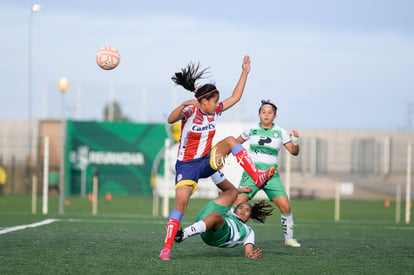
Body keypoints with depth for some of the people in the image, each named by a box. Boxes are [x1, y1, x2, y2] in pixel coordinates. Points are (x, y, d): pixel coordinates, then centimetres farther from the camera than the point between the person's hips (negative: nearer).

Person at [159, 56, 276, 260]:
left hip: (207, 161, 5)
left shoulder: (215, 111, 1)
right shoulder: (190, 111, -18)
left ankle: (258, 178, -19)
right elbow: (170, 120, -37)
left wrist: (245, 72, 7)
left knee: (230, 141, -17)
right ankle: (166, 248, -17)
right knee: (181, 202, -21)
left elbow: (235, 97, 10)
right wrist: (183, 105, -53)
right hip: (187, 165, -5)